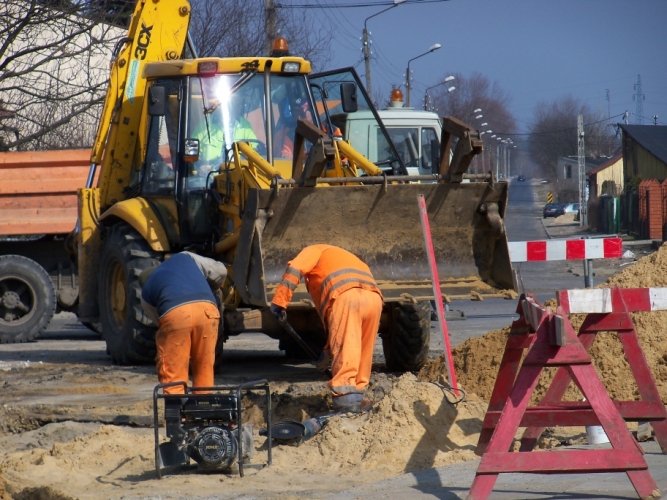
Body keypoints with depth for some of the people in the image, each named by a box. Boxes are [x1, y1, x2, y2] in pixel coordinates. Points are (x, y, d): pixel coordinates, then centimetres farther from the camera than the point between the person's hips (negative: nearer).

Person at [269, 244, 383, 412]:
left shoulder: (314, 251, 27)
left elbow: (294, 269, 4)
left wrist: (279, 301, 2)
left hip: (345, 296, -6)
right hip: (374, 297, 6)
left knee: (344, 349, -8)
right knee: (364, 352, 16)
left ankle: (345, 395, -15)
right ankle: (357, 392, 15)